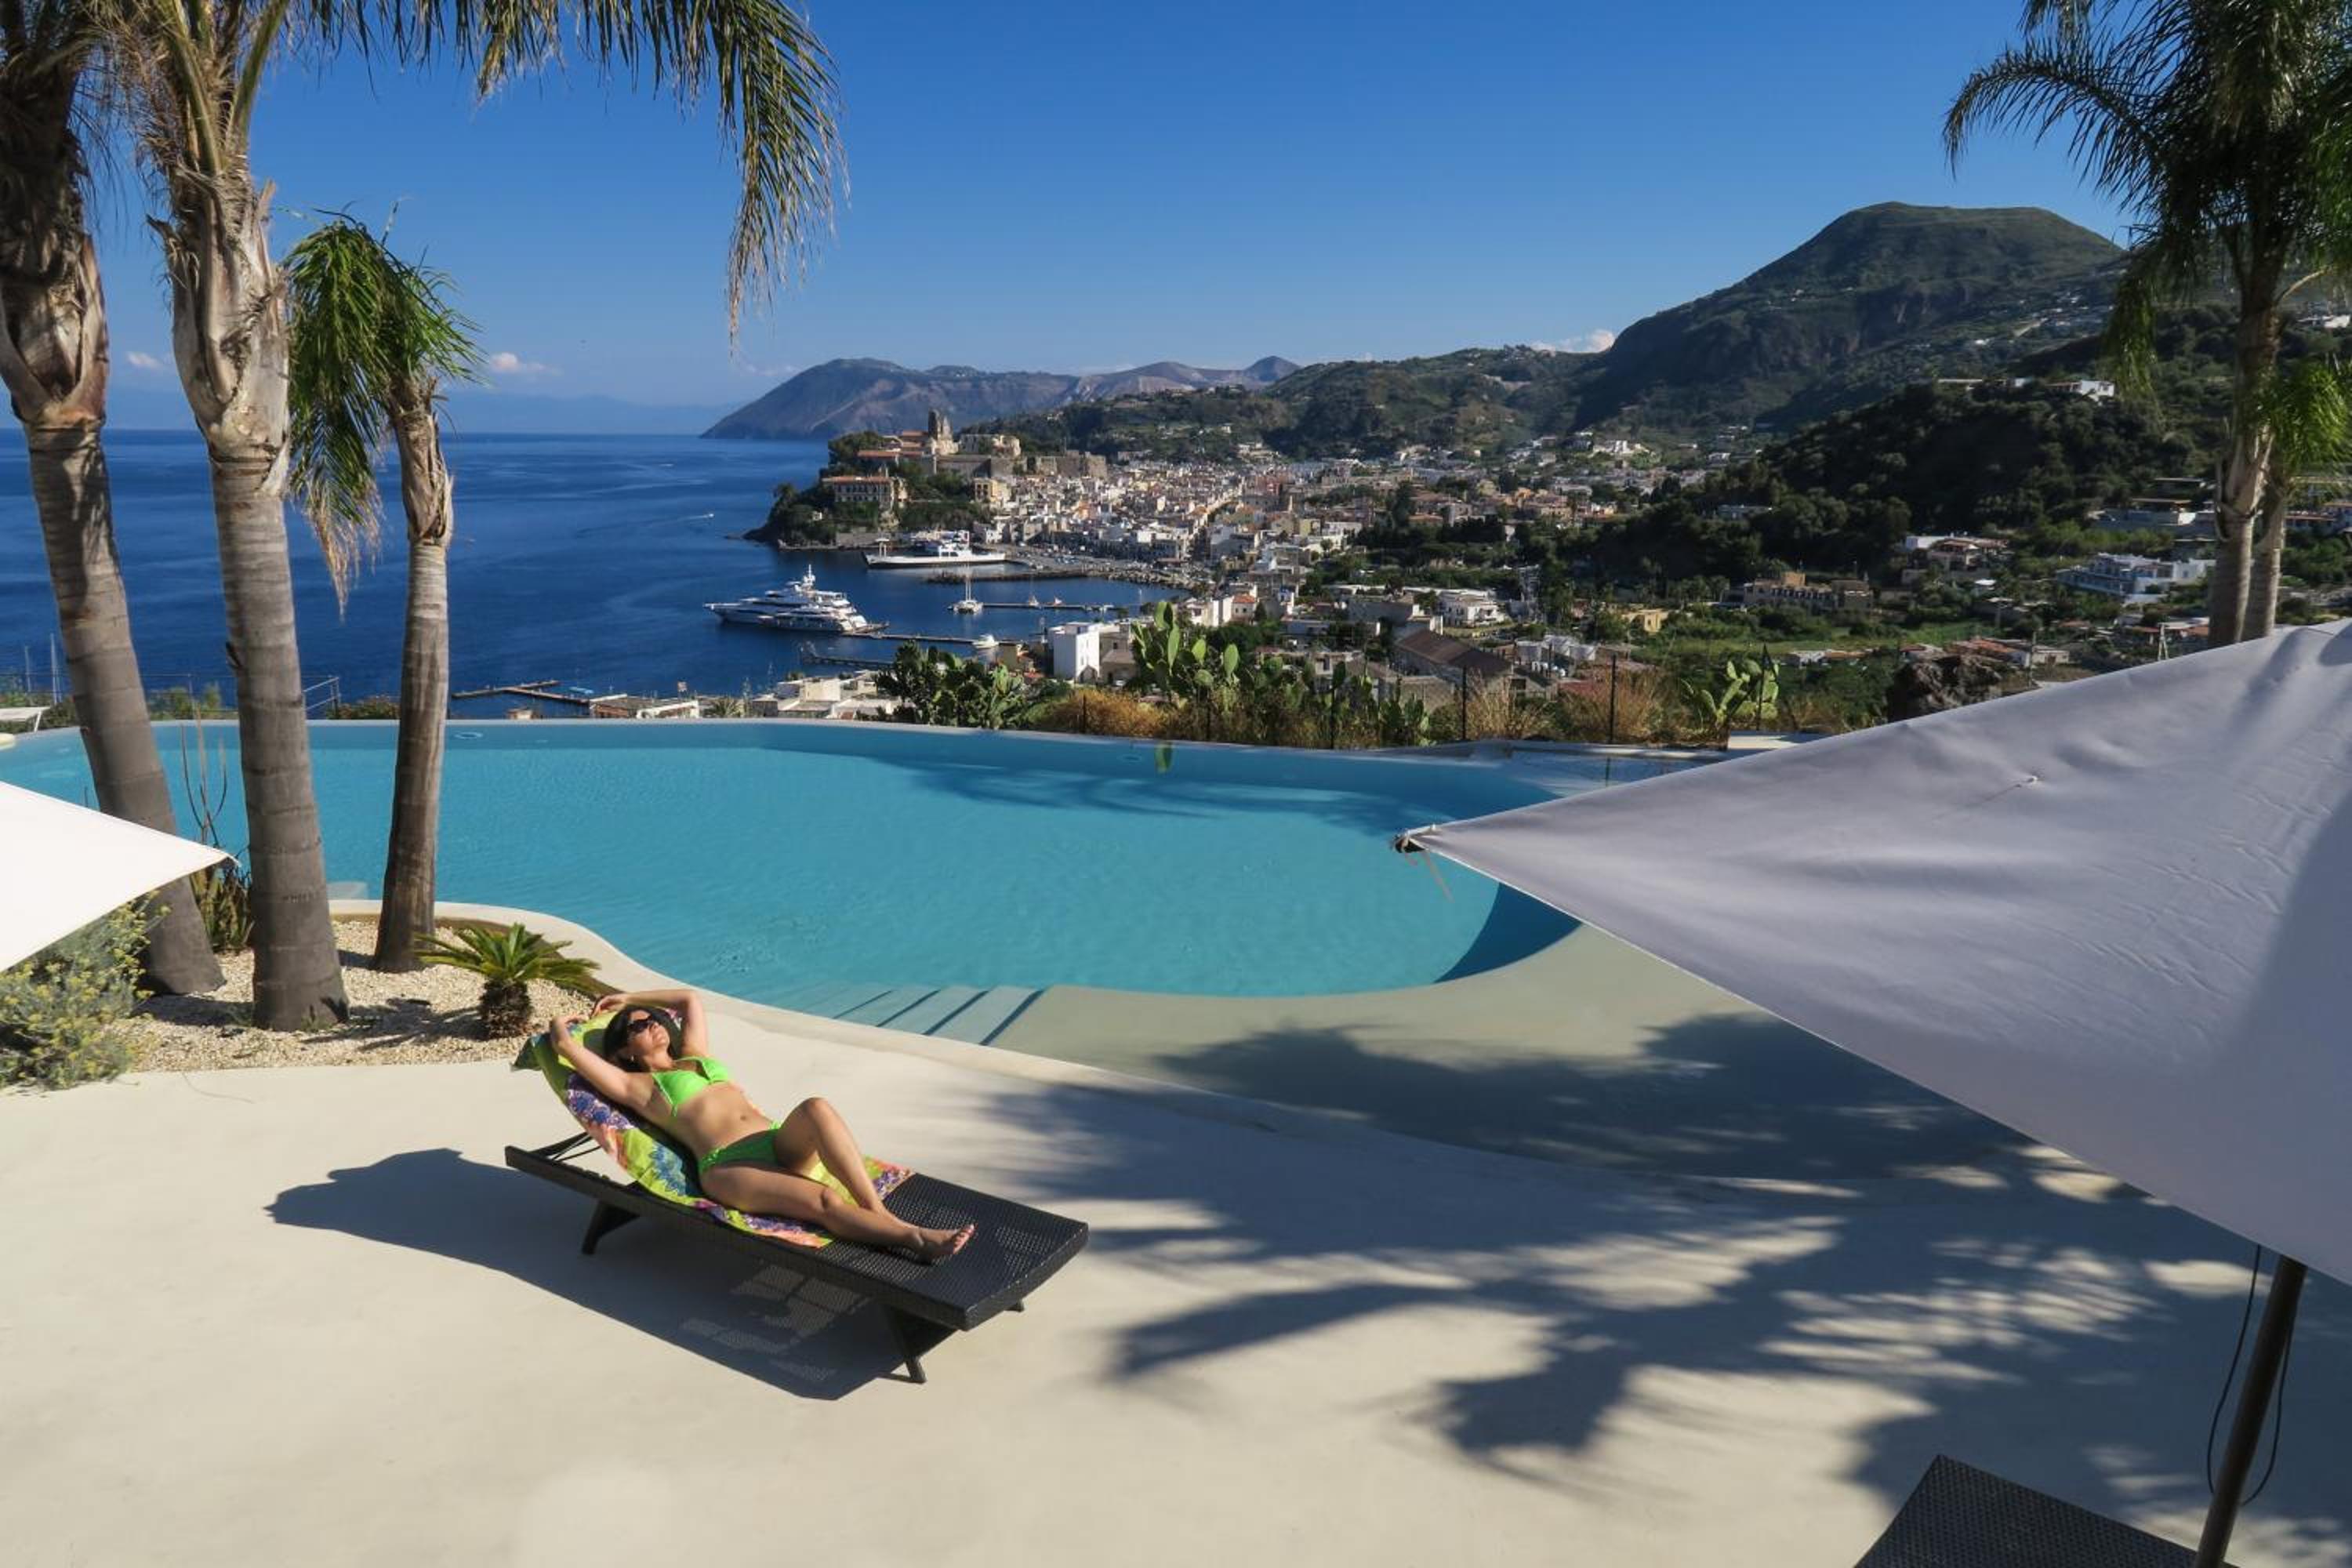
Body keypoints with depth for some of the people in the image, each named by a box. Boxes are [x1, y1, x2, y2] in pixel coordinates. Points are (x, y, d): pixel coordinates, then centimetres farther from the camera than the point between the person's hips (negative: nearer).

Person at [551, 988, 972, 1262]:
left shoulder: (696, 1056, 32)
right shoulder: (637, 1086, 13)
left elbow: (691, 999, 44)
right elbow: (565, 1044, 7)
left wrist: (629, 998, 48)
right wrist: (562, 1027, 29)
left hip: (779, 1143, 6)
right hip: (728, 1167, -6)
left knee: (816, 1108, -32)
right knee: (823, 1201, -33)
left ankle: (880, 1213, -39)